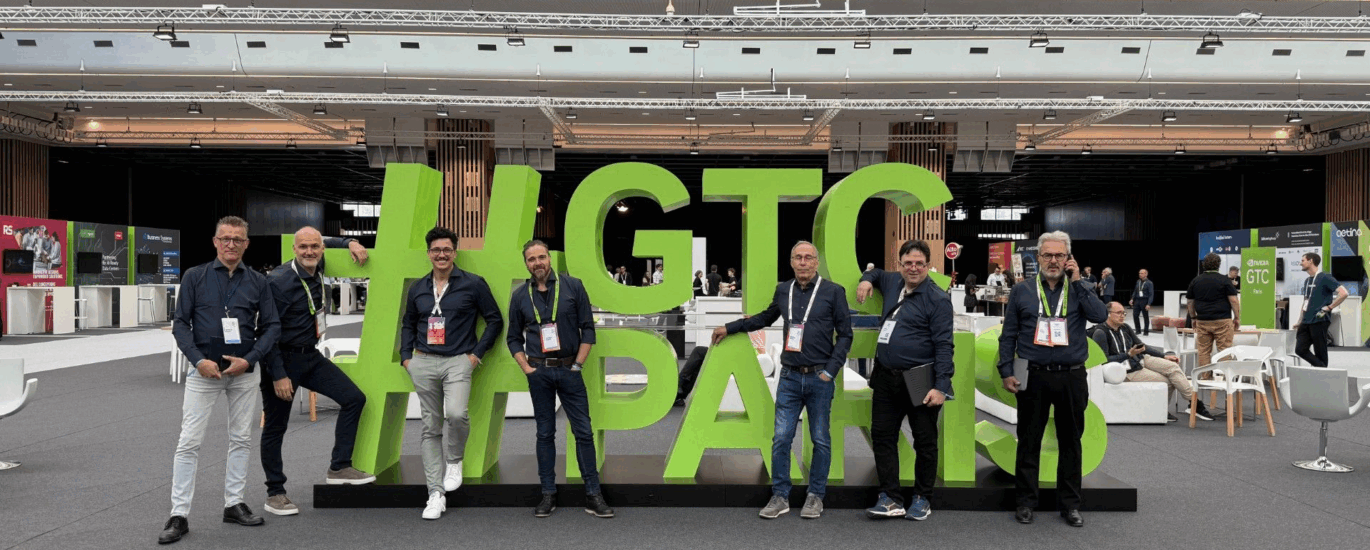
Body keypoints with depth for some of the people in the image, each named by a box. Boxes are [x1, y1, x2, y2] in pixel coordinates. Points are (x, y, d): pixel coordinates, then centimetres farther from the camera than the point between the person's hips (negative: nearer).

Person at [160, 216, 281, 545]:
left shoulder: (257, 282, 4)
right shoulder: (195, 277, 1)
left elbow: (271, 326, 4)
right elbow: (180, 323, -1)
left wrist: (249, 359, -9)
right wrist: (198, 360, -13)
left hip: (244, 371, 2)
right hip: (205, 369, -2)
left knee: (241, 439, 9)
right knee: (189, 442, -3)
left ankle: (234, 504, 20)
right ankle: (179, 515, 2)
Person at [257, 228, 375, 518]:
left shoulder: (318, 269, 2)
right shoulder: (278, 281, -19)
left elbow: (329, 243, 27)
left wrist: (351, 243, 6)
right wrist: (278, 375, -21)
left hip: (310, 356, 7)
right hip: (282, 360, -7)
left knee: (353, 398, -1)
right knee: (275, 427, 3)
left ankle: (339, 468, 7)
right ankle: (275, 493, 15)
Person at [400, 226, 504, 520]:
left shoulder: (473, 284, -1)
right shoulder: (418, 288, 11)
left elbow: (495, 320, 2)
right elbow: (408, 324, 21)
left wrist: (477, 353, -4)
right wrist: (406, 357, 10)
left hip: (458, 361, -4)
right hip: (423, 363, 4)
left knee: (456, 414, -27)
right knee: (430, 428, 5)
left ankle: (454, 461, 4)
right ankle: (436, 494, 11)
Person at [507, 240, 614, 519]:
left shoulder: (573, 286, 0)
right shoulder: (520, 296, 5)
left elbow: (587, 328, 1)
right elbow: (513, 337, 11)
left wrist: (578, 364, -4)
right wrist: (526, 368, 0)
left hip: (569, 369, -1)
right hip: (539, 372, 1)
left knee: (583, 431, -1)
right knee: (545, 433, 8)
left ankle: (593, 495, 5)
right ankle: (548, 494, 16)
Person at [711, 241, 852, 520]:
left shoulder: (833, 291, -1)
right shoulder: (783, 290, 9)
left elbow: (845, 334, 1)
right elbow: (765, 318, 27)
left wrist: (830, 371, -6)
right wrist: (729, 327, 28)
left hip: (819, 378, -3)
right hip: (790, 377, 3)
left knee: (820, 440, 6)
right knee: (781, 438, 0)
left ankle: (815, 496, 19)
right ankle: (780, 497, 11)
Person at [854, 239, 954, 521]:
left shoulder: (937, 298, -9)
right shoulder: (892, 284, 11)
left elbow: (943, 345, -14)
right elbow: (876, 272, 36)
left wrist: (941, 387, -20)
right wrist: (866, 280, 12)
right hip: (886, 378, 6)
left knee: (925, 441, 6)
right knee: (882, 436, 6)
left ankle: (922, 498, 20)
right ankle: (891, 499, 13)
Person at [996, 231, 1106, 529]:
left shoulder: (1078, 289, 7)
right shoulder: (1022, 291, 4)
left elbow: (1100, 315, -12)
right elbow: (1008, 335, 5)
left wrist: (1077, 281, -10)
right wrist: (1006, 372, -2)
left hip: (1072, 378, 1)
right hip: (1033, 377, -1)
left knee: (1070, 441, 9)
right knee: (1028, 441, 5)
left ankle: (1070, 504, 20)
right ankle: (1025, 501, 16)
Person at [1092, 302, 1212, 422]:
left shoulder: (1124, 327, 9)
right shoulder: (1101, 333, -14)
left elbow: (1142, 346, 17)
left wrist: (1164, 356, 9)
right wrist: (1129, 354, -23)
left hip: (1142, 359, 7)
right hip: (1129, 371, -7)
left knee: (1173, 367, -15)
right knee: (1167, 382, -17)